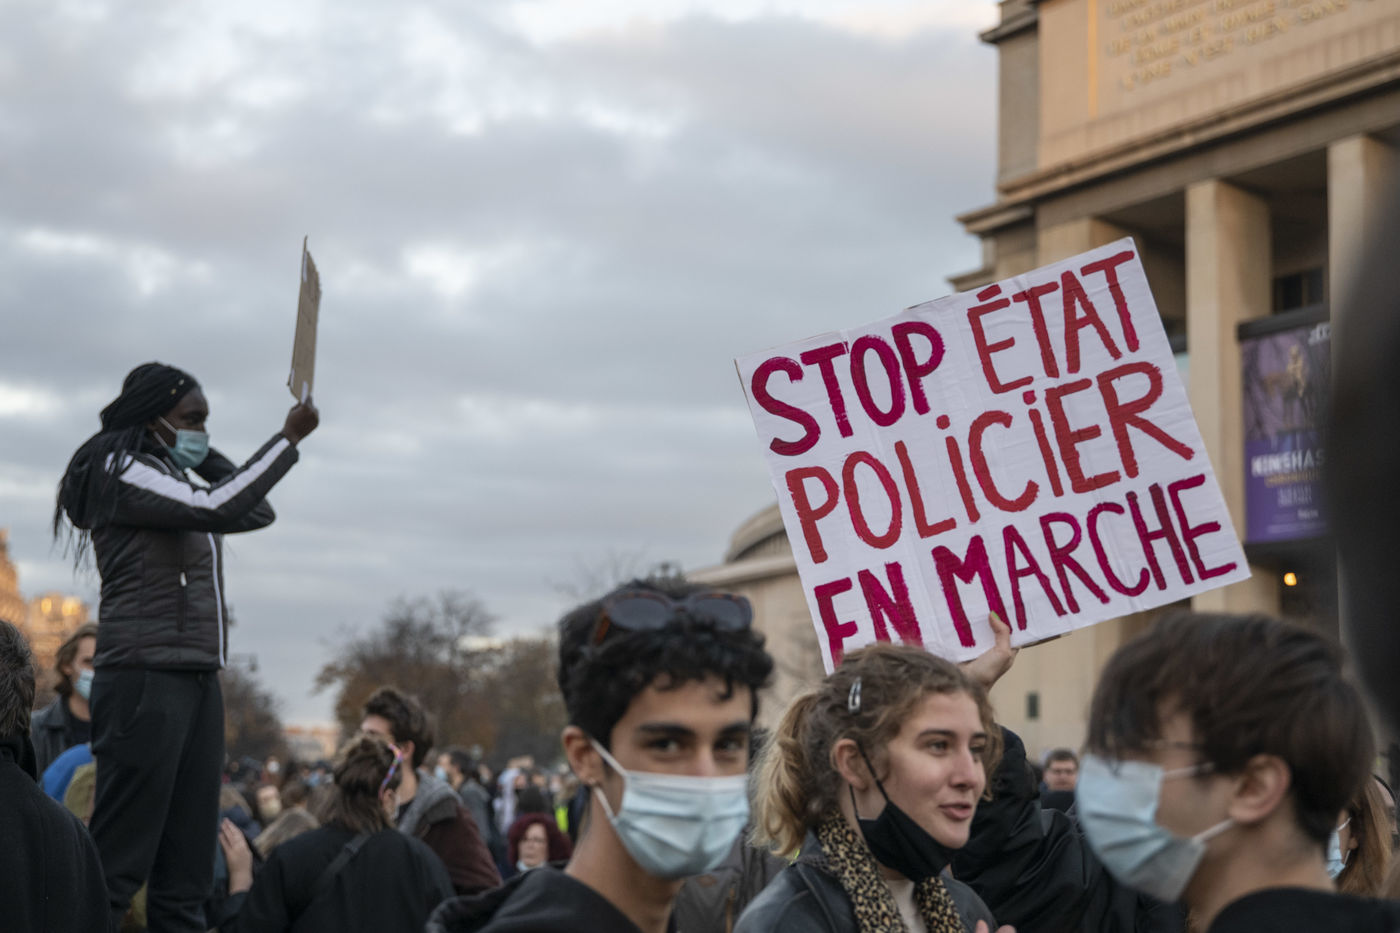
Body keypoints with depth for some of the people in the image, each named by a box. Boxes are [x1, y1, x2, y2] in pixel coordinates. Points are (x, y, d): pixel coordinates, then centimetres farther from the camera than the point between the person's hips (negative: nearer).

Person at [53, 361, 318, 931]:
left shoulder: (172, 479, 21)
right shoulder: (122, 472, -6)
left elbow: (257, 511, 25)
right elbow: (219, 508, -18)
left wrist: (201, 453, 16)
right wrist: (289, 438, -12)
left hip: (196, 680, 9)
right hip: (146, 676, -9)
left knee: (187, 866, 5)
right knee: (119, 861, -12)